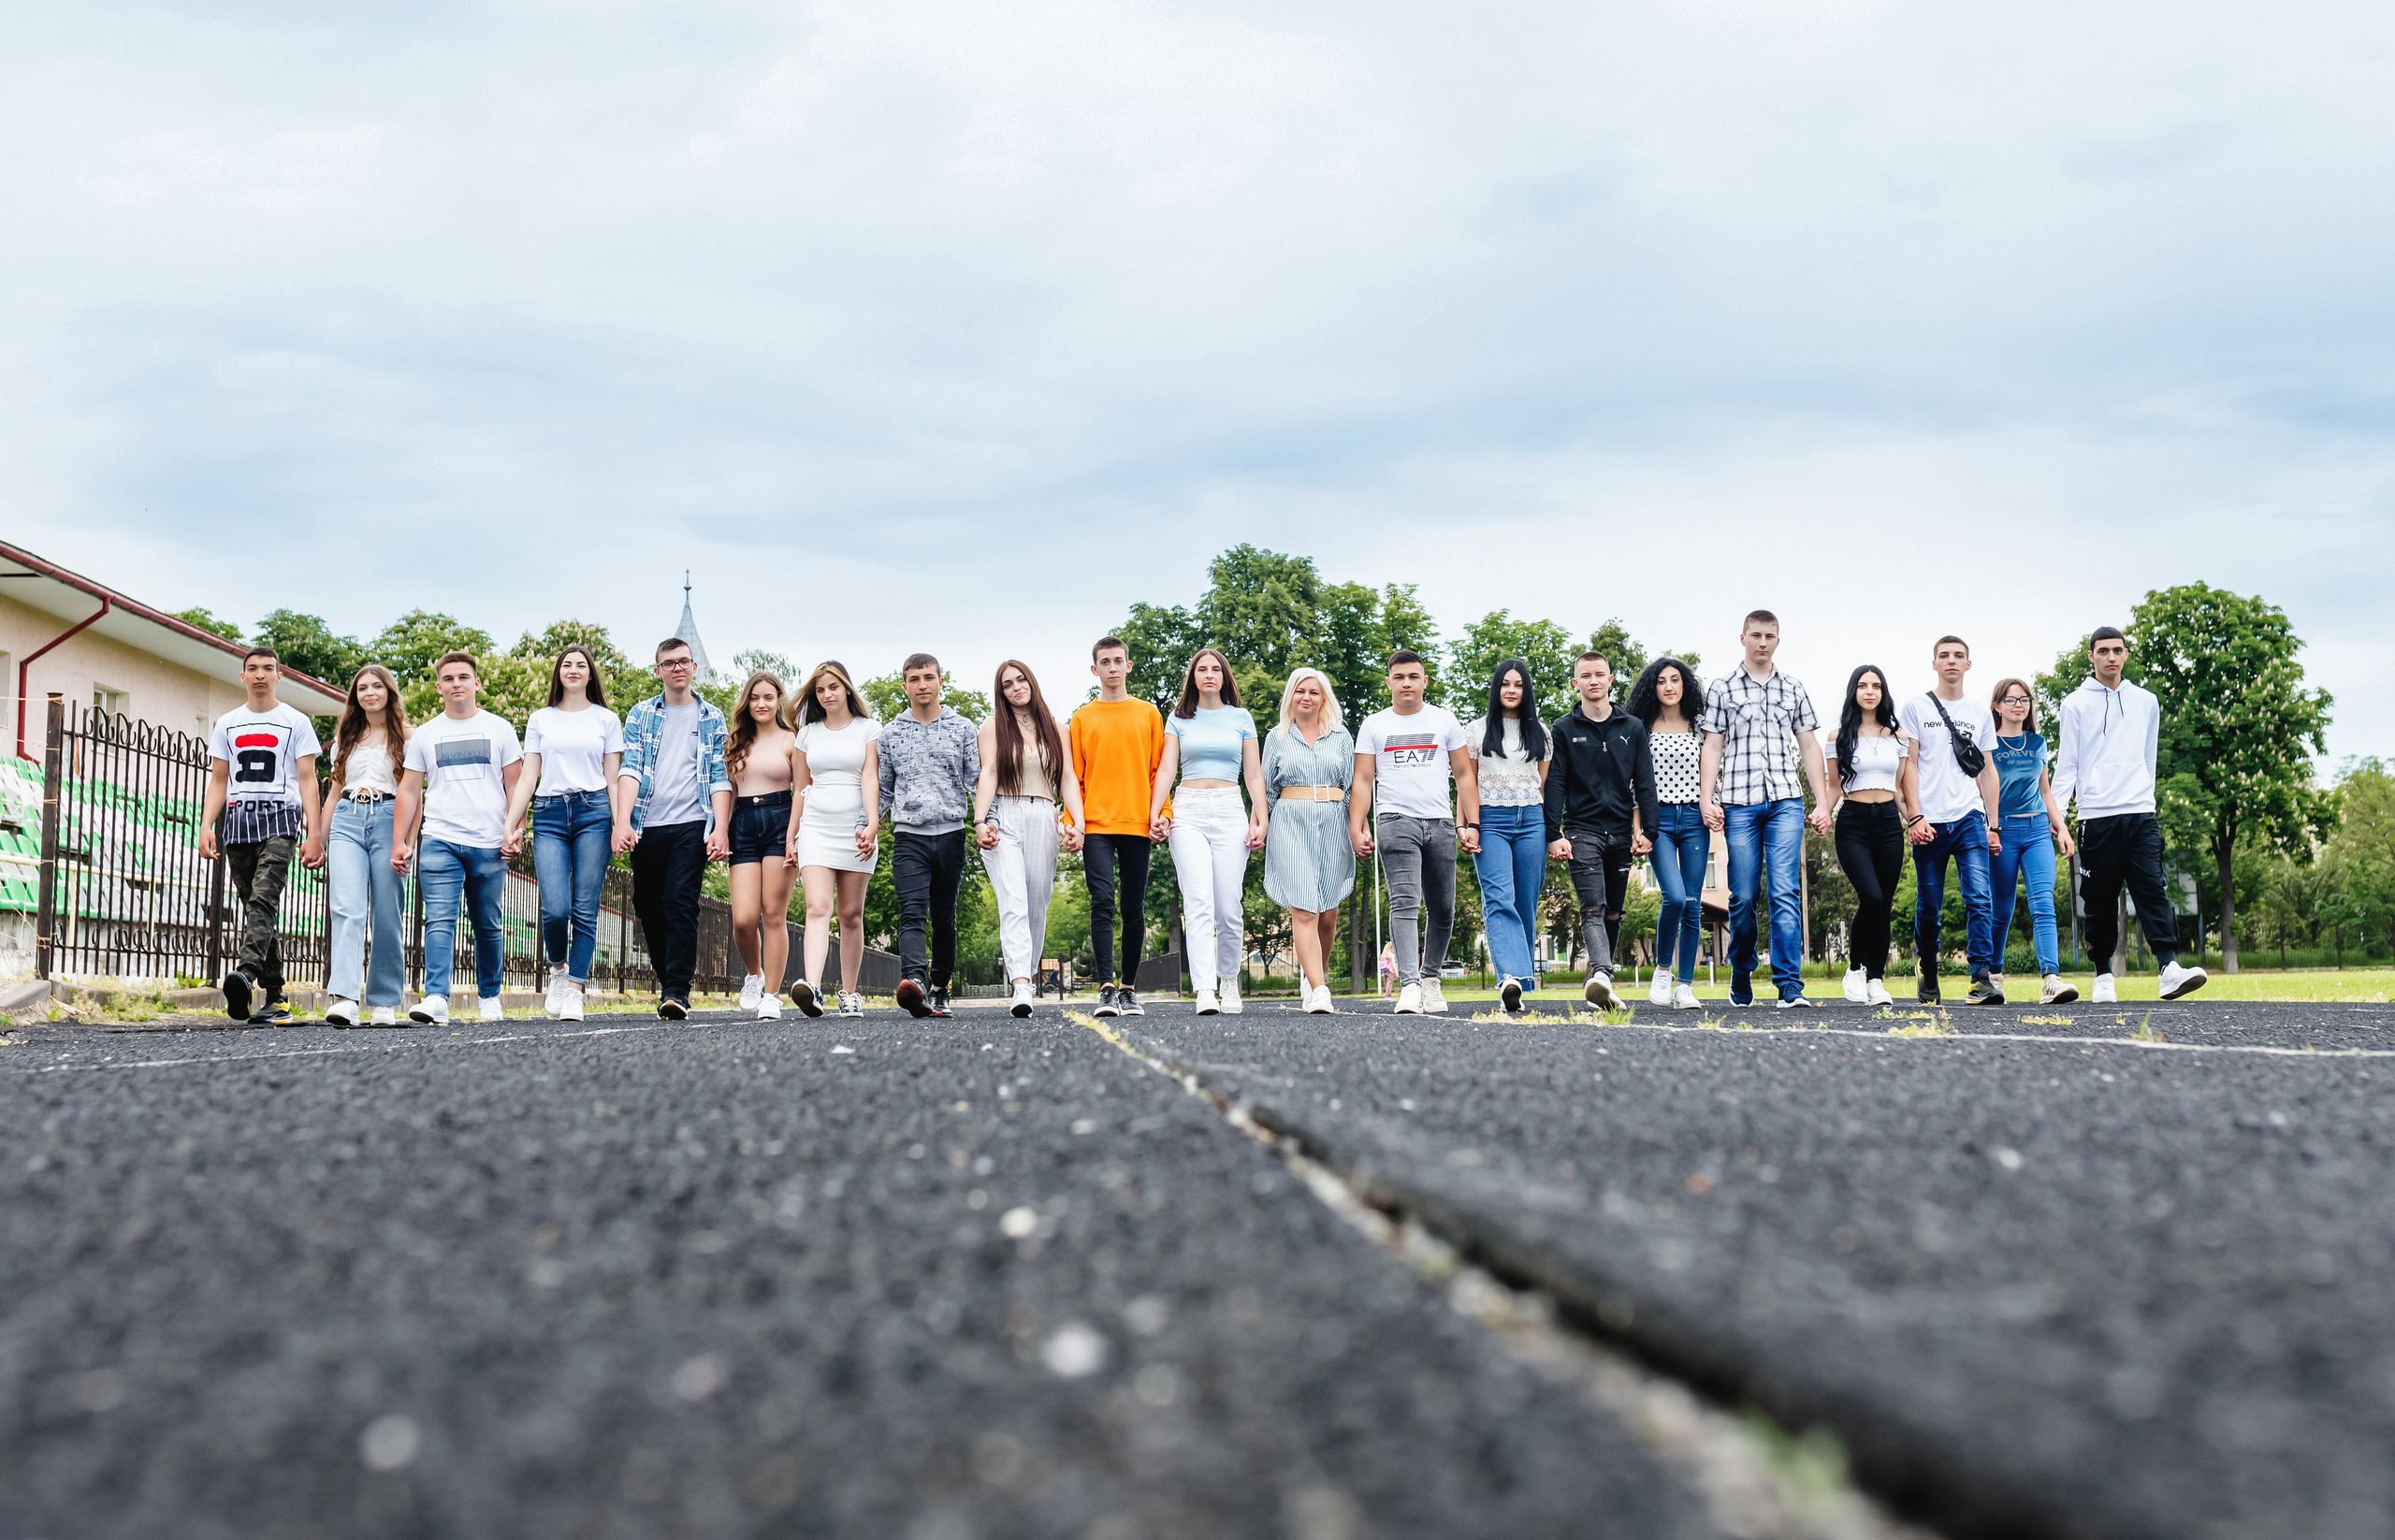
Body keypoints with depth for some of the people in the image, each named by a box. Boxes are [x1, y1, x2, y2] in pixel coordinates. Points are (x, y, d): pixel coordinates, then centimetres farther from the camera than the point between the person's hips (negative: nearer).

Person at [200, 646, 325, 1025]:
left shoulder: (296, 722, 8)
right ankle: (275, 998, 5)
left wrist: (313, 833, -6)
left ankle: (246, 973, -43)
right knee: (257, 907, 4)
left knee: (263, 898, -23)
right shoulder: (227, 724, 19)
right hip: (238, 819, 4)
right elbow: (218, 780, 18)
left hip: (280, 817, -4)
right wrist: (206, 826, 3)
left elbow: (307, 780, 4)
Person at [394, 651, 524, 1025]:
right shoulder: (424, 735, 12)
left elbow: (514, 784, 9)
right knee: (440, 921, -12)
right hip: (439, 841, 0)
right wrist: (399, 843, 5)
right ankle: (436, 999, -21)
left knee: (487, 926, 6)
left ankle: (489, 996, 20)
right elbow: (409, 790, 12)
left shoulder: (499, 729, 9)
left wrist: (514, 831, -2)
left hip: (489, 844, 0)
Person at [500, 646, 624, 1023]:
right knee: (555, 908, -13)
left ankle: (575, 991, -2)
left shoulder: (607, 720, 12)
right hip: (549, 815, 1)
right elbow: (527, 776, 13)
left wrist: (621, 826, -2)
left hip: (593, 812, 0)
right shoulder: (540, 720, 15)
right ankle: (558, 969, 15)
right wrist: (511, 826, 4)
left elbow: (613, 779, 10)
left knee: (585, 909, -6)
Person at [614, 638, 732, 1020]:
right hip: (646, 826, 2)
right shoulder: (641, 715, 11)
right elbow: (629, 769, 0)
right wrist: (622, 821, -14)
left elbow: (719, 777, 7)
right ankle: (667, 981, 21)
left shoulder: (711, 719, 11)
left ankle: (678, 991, -14)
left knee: (681, 905, -13)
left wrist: (721, 829, -6)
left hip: (692, 824, -2)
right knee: (647, 907, 6)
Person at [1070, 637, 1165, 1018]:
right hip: (1096, 825, -1)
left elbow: (1158, 770, 9)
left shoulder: (1149, 714, 11)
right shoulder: (1083, 718, 10)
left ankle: (1129, 989, 11)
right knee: (1103, 903, -11)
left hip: (1137, 825, 1)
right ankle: (1106, 989, -15)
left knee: (1134, 909, 4)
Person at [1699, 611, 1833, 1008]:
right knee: (1743, 896, 0)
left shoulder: (1793, 689, 15)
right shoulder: (1723, 689, 9)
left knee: (1785, 892, -10)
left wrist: (1822, 803, 8)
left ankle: (1790, 984, -13)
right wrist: (1706, 800, -4)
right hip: (1739, 801, -1)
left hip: (1786, 800, 1)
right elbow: (1712, 747, 6)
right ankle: (1741, 975, 18)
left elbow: (1809, 746, 15)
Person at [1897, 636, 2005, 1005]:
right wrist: (1915, 817, -9)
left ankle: (1982, 978, -19)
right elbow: (1908, 765, 1)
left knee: (1980, 898, -14)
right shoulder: (1915, 706, 6)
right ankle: (1928, 979, 19)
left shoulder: (1980, 714, 16)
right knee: (1928, 908, 4)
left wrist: (1993, 825, 12)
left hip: (1970, 820, 2)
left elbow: (1987, 770, 18)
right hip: (1929, 823, -2)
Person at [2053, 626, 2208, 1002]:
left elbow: (2148, 759, 21)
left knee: (2153, 890, -10)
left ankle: (2169, 968, -20)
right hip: (2097, 817, -2)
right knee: (2100, 902, 1)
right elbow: (2066, 766, 3)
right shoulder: (2076, 704, 5)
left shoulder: (2146, 701, 14)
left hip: (2140, 815, 2)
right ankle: (2104, 976, 9)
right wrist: (2053, 815, -5)